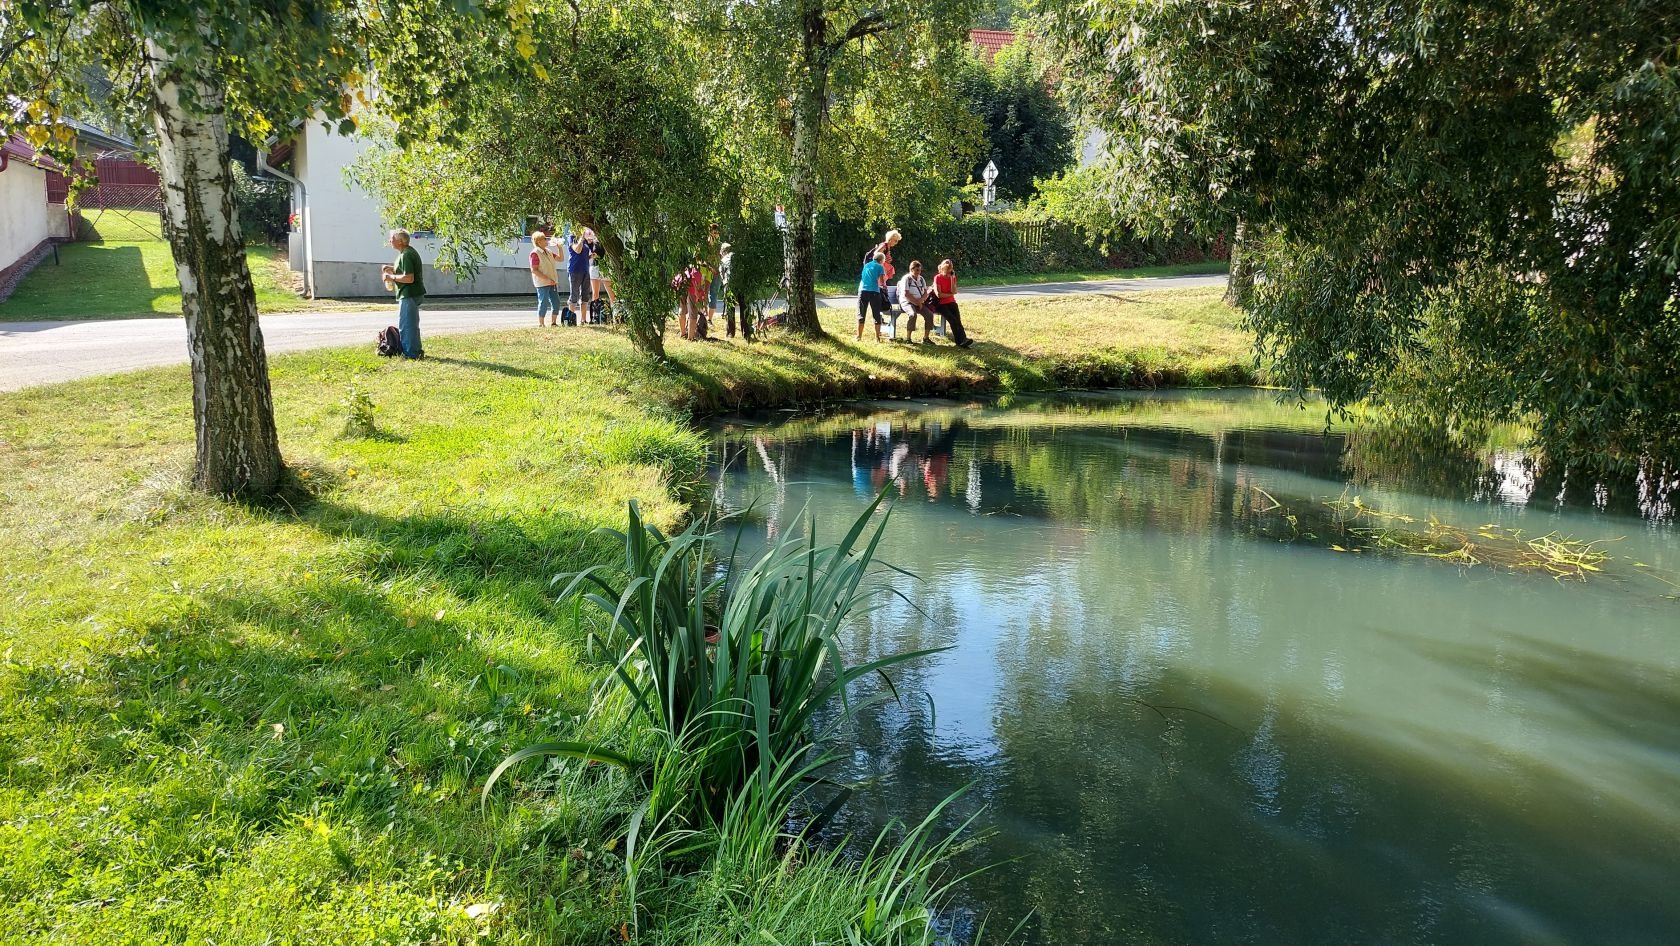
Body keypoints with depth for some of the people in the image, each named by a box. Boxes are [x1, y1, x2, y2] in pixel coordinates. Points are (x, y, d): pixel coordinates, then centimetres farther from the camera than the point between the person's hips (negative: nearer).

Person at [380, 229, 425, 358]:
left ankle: (410, 353, -1)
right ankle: (416, 350, 25)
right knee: (412, 324, 18)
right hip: (415, 293, 11)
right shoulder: (410, 251, 13)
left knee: (405, 325, -4)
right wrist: (392, 268, 13)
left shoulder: (406, 255, -19)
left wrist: (391, 277, -15)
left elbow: (409, 278, -26)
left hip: (409, 294, -11)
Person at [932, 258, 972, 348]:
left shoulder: (953, 277, 8)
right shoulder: (937, 278, -5)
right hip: (941, 304, -4)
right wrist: (950, 294, -5)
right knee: (952, 319, -26)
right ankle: (962, 339, -31)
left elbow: (954, 292, -7)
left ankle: (961, 341, -32)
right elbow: (938, 294, -13)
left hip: (951, 302, 4)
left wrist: (952, 278, -12)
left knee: (957, 318, -23)